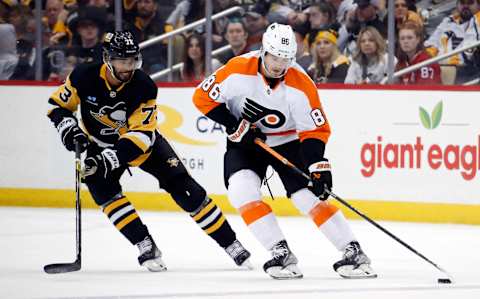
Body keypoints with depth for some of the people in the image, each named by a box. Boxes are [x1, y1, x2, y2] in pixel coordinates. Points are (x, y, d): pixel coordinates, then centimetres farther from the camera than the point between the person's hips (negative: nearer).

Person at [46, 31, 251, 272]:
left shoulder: (144, 87, -27)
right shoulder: (85, 77, -23)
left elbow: (141, 134, -29)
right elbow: (58, 105, -8)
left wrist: (109, 159, -40)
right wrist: (69, 129, -28)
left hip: (143, 141, -1)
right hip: (100, 142, 1)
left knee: (182, 186, -10)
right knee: (101, 187, -27)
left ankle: (231, 244, -2)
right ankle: (146, 247, -20)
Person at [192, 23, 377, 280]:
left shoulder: (301, 85, -22)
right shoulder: (238, 70, -23)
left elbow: (315, 130, -16)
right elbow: (204, 98, -14)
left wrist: (318, 166, -29)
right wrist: (235, 126, -20)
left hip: (287, 142, -1)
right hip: (244, 143, 1)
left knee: (309, 195, -12)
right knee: (242, 190, -23)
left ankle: (353, 252, -5)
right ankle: (281, 253, -18)